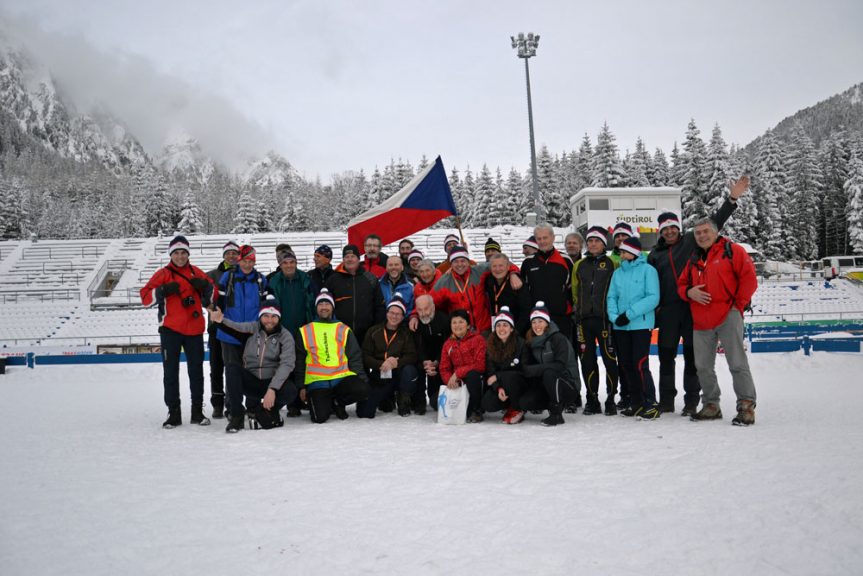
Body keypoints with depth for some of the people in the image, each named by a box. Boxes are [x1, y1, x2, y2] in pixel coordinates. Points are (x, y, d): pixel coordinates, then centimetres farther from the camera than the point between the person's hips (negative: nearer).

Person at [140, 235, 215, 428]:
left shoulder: (197, 273, 9)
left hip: (194, 329, 2)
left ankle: (197, 411, 18)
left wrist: (206, 287, -6)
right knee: (170, 372, 2)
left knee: (196, 371, 8)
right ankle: (173, 412, 10)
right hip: (170, 329, -2)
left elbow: (213, 296, 14)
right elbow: (146, 297, -6)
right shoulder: (163, 274, 1)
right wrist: (163, 290, -22)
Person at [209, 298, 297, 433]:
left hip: (272, 381, -1)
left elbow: (287, 364, -16)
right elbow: (236, 327, -18)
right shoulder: (252, 328, 2)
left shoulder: (285, 336, -4)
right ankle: (237, 416, -12)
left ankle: (260, 410, 1)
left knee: (290, 391, -29)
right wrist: (221, 320, -41)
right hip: (250, 380, 1)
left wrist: (272, 389, -28)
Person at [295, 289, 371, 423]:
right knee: (320, 417, -22)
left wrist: (362, 379, 0)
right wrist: (301, 386, 6)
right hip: (317, 382, -1)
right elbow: (299, 361, 12)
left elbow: (355, 358, 12)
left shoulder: (344, 330, 12)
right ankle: (319, 402, 15)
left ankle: (336, 402, 3)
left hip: (342, 378, 2)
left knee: (363, 390, -27)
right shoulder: (305, 331, 10)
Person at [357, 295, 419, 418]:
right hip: (378, 377, 0)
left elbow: (412, 356, -8)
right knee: (364, 413, -15)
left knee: (409, 370, -34)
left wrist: (397, 363, -27)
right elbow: (365, 356, -2)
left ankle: (404, 402, -7)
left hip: (398, 375, 0)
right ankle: (387, 399, 17)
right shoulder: (373, 331, 5)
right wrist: (381, 364, -20)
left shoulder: (406, 333, 3)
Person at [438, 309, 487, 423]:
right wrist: (450, 380, -17)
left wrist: (458, 373, -23)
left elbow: (480, 365, -16)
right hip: (456, 383, 4)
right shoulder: (448, 343, 10)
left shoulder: (478, 339, -5)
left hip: (475, 379, -4)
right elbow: (444, 368, 6)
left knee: (472, 374, -39)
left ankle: (476, 411, -18)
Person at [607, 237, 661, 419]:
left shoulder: (647, 270, -4)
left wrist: (629, 314, -17)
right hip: (621, 327, 6)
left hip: (641, 324, -6)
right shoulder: (618, 272, 12)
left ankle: (650, 403, 0)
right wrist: (614, 316, -8)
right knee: (626, 364, 9)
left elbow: (653, 298, -12)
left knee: (640, 364, -10)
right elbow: (611, 297, 11)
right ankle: (636, 403, 21)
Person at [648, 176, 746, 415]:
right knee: (666, 355, 7)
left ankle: (691, 401, 9)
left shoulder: (690, 241, 7)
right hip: (667, 310, 3)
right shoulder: (655, 254, 13)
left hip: (691, 307, -2)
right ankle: (666, 401, 17)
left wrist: (732, 199, -10)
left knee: (692, 355, 1)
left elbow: (713, 223, 0)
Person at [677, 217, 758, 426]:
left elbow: (749, 278, -6)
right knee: (703, 366, 10)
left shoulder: (732, 250, 0)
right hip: (701, 322, 6)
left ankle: (746, 407, 0)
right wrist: (689, 292, -3)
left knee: (737, 363, -6)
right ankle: (711, 405, 23)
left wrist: (738, 304, -8)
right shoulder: (693, 261, 18)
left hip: (728, 317, -6)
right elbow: (681, 285, 20)